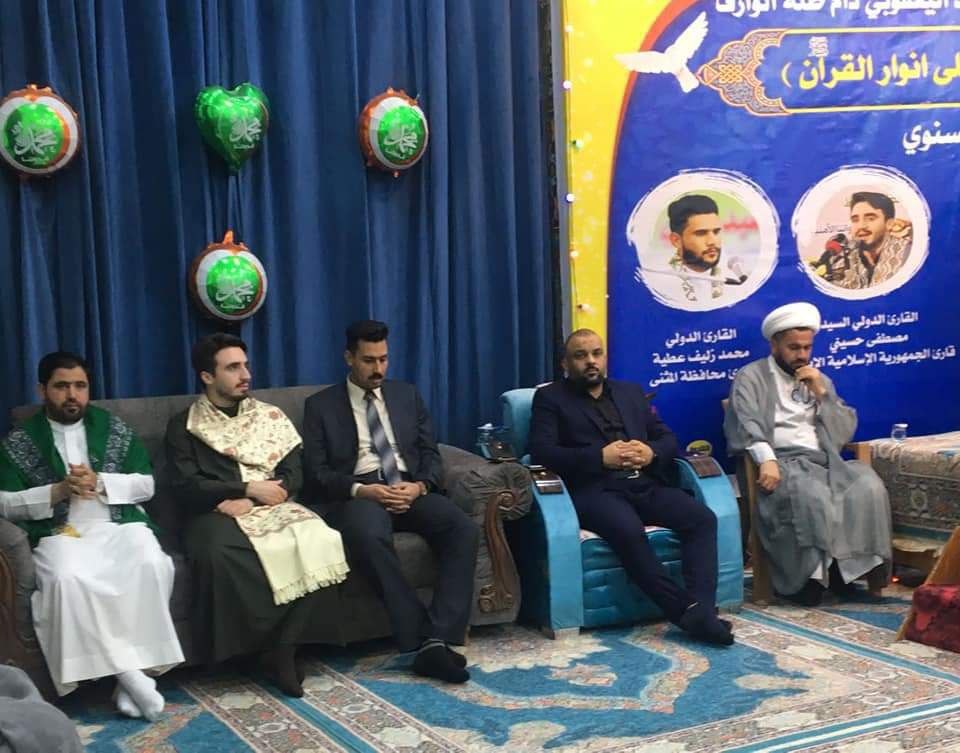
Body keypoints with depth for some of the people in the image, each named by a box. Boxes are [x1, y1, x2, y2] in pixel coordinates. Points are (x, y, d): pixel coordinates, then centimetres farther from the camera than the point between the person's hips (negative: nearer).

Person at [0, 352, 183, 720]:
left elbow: (146, 485, 9)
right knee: (68, 579, -36)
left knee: (152, 565, -32)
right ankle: (129, 672, -30)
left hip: (120, 525, 1)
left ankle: (133, 667, -25)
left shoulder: (114, 428, 13)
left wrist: (100, 482, -8)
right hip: (60, 533, -1)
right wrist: (57, 492, -11)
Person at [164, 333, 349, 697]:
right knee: (218, 552, -39)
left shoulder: (270, 415, 17)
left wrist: (248, 502, -9)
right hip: (218, 513, -2)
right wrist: (249, 489, -11)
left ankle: (284, 648, -24)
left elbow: (294, 476, 8)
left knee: (319, 542, -31)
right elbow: (186, 487, -4)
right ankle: (272, 644, -23)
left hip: (273, 507, 3)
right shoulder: (184, 425, 9)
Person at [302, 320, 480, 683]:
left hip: (410, 490, 3)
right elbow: (316, 472, 2)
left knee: (464, 529, -28)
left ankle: (439, 640, -34)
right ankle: (421, 639, -35)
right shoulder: (320, 405, 11)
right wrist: (361, 490, -16)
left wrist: (419, 486, -8)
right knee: (368, 537, -40)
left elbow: (431, 455, 15)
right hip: (358, 494, -3)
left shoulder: (407, 395, 20)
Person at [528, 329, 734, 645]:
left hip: (644, 485, 5)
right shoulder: (550, 398, 11)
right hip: (595, 489, -5)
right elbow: (541, 452, -4)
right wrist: (600, 457, -14)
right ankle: (684, 610, -29)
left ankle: (702, 608, -32)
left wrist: (652, 452, -5)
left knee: (703, 518, -22)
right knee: (629, 531, -36)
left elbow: (668, 438, 20)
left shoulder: (631, 392, 25)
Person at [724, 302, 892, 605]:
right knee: (813, 497, -36)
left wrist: (821, 393, 3)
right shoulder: (751, 377, 8)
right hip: (781, 464, -5)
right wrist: (766, 460, -26)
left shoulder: (820, 380, 24)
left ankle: (847, 566, -16)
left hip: (823, 462, 5)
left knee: (868, 487, -24)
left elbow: (846, 431, 16)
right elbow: (746, 425, -9)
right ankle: (809, 574, -23)